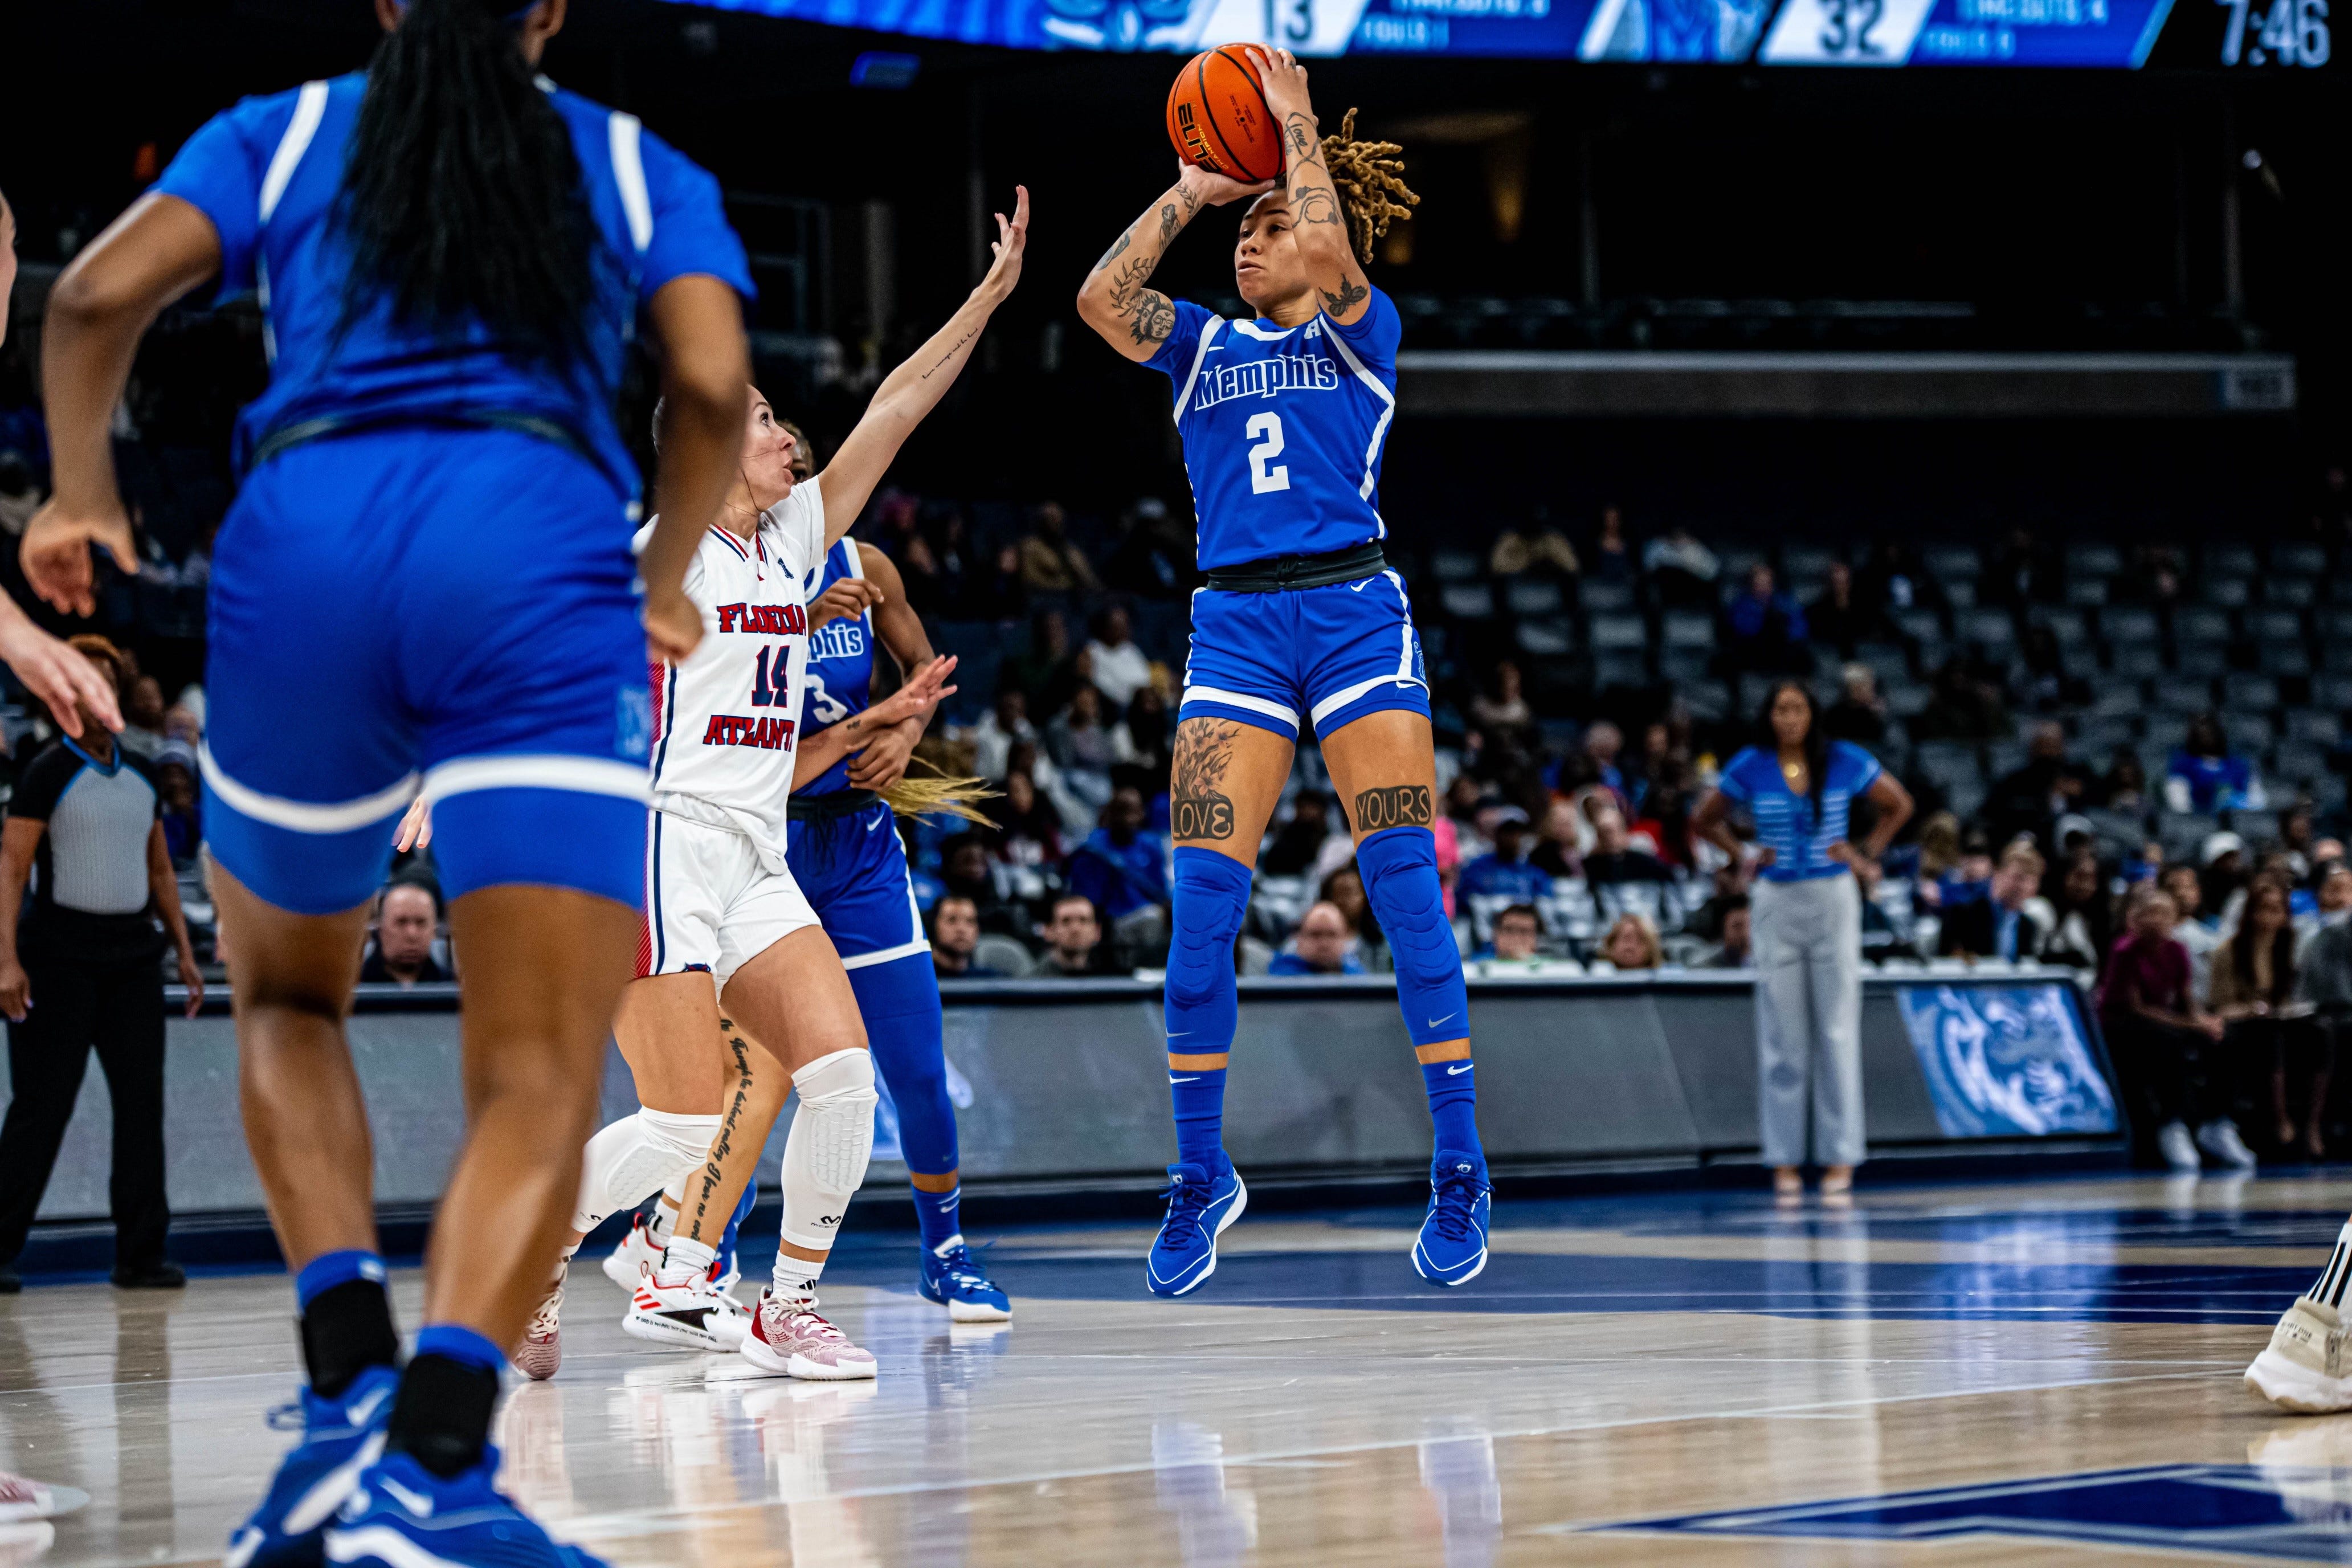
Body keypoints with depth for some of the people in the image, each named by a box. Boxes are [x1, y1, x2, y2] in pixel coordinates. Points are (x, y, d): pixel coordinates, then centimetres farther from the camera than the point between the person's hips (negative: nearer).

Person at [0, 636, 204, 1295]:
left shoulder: (139, 774, 13)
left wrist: (185, 952, 14)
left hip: (131, 953, 5)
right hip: (60, 955, -5)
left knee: (142, 1100, 1)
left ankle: (140, 1254, 4)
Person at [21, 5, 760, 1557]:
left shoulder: (285, 132, 23)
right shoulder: (632, 164, 22)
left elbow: (99, 296, 7)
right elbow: (714, 386, 7)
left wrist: (82, 494, 22)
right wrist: (662, 588, 22)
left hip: (306, 545, 2)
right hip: (541, 555, -1)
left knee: (286, 998, 24)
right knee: (542, 1079, -7)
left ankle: (352, 1380, 2)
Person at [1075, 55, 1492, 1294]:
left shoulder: (1362, 333, 9)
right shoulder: (1203, 347, 19)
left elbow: (1328, 252, -11)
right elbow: (1101, 296, 2)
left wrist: (1297, 123, 1)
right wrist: (1187, 191, 9)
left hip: (1354, 612, -3)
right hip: (1233, 628, 3)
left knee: (1406, 890, -10)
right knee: (1202, 904, -7)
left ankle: (1459, 1168, -4)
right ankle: (1200, 1176, 4)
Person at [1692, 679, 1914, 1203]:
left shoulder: (1846, 762, 0)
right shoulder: (1750, 768, 0)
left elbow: (1899, 805, 13)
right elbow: (1704, 821, 14)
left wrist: (1868, 851, 2)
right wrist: (1743, 857, 3)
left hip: (1833, 901, -1)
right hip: (1777, 902, 1)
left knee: (1837, 1030, -1)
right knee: (1782, 1034, 1)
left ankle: (1840, 1158, 2)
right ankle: (1784, 1160, 6)